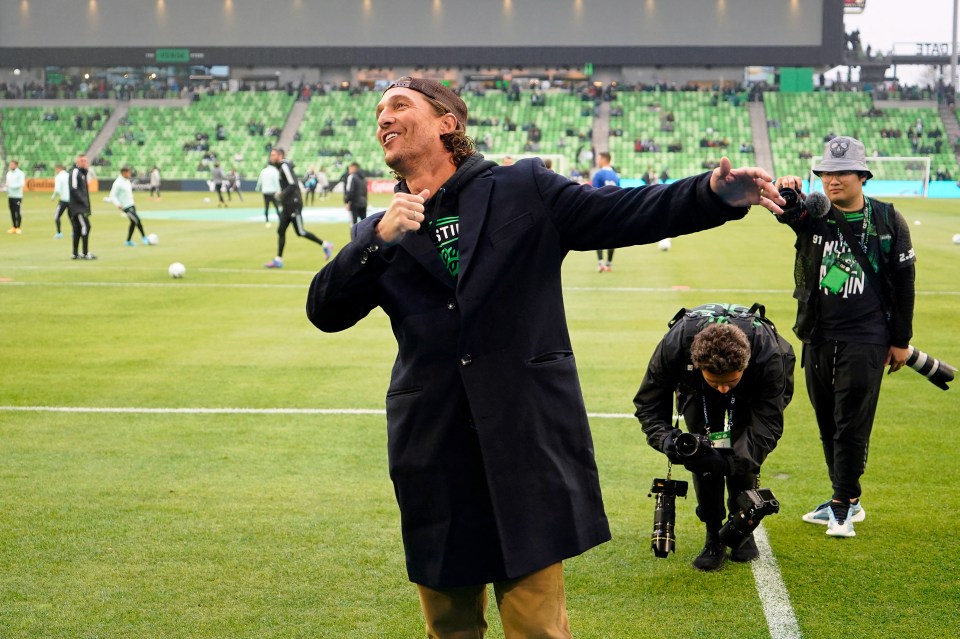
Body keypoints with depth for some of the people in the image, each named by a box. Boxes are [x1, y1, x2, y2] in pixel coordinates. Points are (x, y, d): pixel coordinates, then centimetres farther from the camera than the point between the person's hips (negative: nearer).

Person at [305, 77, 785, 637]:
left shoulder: (523, 190, 5)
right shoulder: (380, 234, 11)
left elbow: (624, 214, 0)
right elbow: (326, 312, 0)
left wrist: (715, 195, -14)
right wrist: (381, 239, -14)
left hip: (528, 440, -3)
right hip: (435, 454, 3)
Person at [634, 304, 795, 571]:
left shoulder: (769, 355, -43)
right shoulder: (674, 346, -41)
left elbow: (769, 424, -35)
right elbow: (648, 403, -25)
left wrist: (729, 462, -51)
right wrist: (666, 438, -46)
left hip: (752, 389, -1)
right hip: (695, 388, 1)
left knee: (744, 450, -17)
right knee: (704, 449, -18)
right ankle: (714, 537, -5)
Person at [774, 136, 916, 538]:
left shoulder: (887, 221, -2)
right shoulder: (813, 215, 1)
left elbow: (904, 282, 2)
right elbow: (784, 211, -22)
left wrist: (901, 341, 1)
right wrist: (784, 192, -48)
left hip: (865, 340, -4)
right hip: (818, 338, 4)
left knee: (852, 423, -5)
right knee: (828, 424, 12)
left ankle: (843, 504, 5)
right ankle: (846, 501, 24)